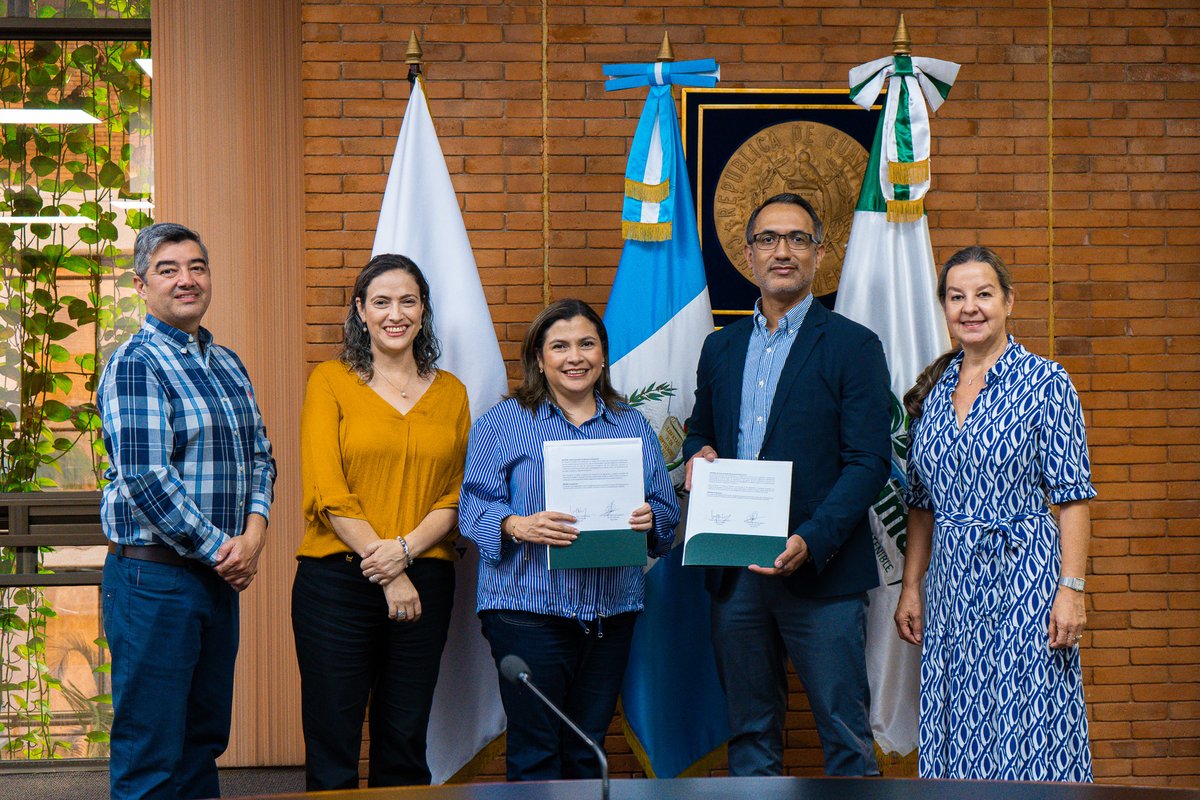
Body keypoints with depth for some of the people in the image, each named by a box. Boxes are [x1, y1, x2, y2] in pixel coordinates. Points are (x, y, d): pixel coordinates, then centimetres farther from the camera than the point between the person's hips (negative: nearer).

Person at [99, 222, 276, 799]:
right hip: (153, 578, -8)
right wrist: (219, 550, -14)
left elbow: (260, 455, 14)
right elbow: (146, 478, -19)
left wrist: (253, 535, -4)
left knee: (204, 739, 16)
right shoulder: (135, 364, -11)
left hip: (220, 577, 8)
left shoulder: (227, 364, 14)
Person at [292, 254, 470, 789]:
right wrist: (388, 576, -12)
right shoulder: (330, 382, 2)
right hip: (338, 580, -3)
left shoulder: (450, 393, 12)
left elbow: (457, 494, 7)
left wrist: (405, 548, -11)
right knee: (332, 748, 0)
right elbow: (328, 493, -6)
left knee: (405, 746, 10)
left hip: (425, 580, 3)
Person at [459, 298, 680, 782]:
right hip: (529, 610, -3)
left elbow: (667, 508, 13)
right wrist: (518, 526, -22)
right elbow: (476, 506, -2)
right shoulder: (503, 424, 4)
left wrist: (649, 518, -10)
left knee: (587, 753, 10)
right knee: (535, 754, -4)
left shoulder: (634, 427, 15)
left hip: (611, 612, 4)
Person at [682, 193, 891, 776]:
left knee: (846, 736, -1)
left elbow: (868, 462, -8)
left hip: (822, 570, -4)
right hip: (733, 572, 5)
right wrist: (698, 455, -1)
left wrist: (811, 543, -21)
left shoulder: (853, 346, -2)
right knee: (749, 731, 13)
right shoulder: (720, 347, 14)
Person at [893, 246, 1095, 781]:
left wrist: (1071, 588, -13)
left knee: (1028, 724, -3)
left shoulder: (1044, 382, -4)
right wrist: (910, 587, 10)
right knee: (958, 728, 7)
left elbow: (1072, 495, -6)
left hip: (1024, 576, -4)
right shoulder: (933, 391, 10)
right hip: (952, 581, 5)